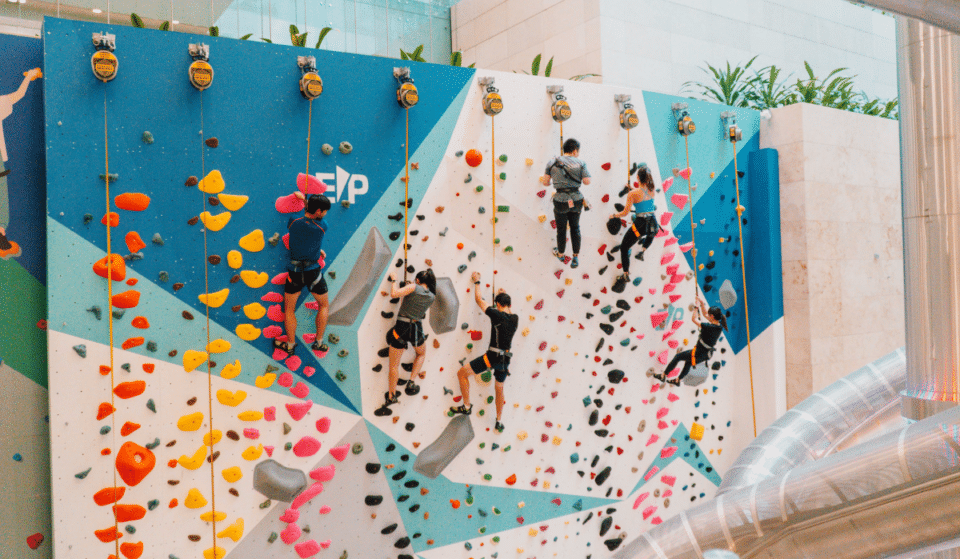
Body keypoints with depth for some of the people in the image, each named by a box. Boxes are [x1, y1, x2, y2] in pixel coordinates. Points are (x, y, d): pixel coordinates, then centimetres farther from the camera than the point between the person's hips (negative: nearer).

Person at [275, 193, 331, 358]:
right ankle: (318, 342, 22)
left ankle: (291, 345, 25)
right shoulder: (321, 227, -14)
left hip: (294, 272, 2)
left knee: (289, 309, 18)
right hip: (313, 272, -1)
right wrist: (304, 199, 13)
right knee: (324, 306, 21)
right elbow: (316, 217, 7)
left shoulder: (293, 224, -8)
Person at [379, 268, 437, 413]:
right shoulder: (432, 296, 5)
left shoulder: (414, 288, -9)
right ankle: (411, 382, 22)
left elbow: (394, 294, -20)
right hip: (417, 329, 3)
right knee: (421, 354, 35)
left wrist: (393, 280, -4)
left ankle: (392, 395, 22)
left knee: (394, 364, 13)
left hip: (401, 327, -3)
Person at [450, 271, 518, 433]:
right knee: (499, 388, 25)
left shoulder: (496, 315, -10)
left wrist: (477, 282, 14)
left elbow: (479, 299, 1)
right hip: (506, 359, 7)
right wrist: (504, 296, 41)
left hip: (493, 356, -7)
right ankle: (499, 421, 28)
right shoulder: (515, 318, 6)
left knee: (462, 373, 5)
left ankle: (467, 406, 4)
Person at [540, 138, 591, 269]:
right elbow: (587, 181, -4)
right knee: (575, 228, 18)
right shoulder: (580, 163, -3)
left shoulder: (552, 162, -1)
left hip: (561, 201, -1)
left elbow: (545, 182, 0)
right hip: (576, 200, 1)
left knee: (561, 229, 17)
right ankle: (576, 257, 23)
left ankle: (561, 254, 38)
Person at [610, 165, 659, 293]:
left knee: (624, 248, 13)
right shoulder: (651, 190, 3)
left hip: (640, 225, -5)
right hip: (653, 224, 5)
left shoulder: (633, 193, -11)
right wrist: (631, 188, 32)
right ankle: (642, 250, 36)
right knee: (651, 233, 46)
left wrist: (614, 216, 11)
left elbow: (625, 212, -7)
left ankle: (626, 274, 12)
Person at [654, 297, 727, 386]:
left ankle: (663, 376, 25)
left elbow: (694, 319, -20)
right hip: (707, 354, 9)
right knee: (688, 361, 34)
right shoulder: (719, 325, -7)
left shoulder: (710, 327, -32)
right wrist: (702, 303, 6)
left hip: (699, 354, -9)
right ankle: (677, 380, 53)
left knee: (677, 357, 13)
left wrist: (696, 308, -9)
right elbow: (705, 314, 8)